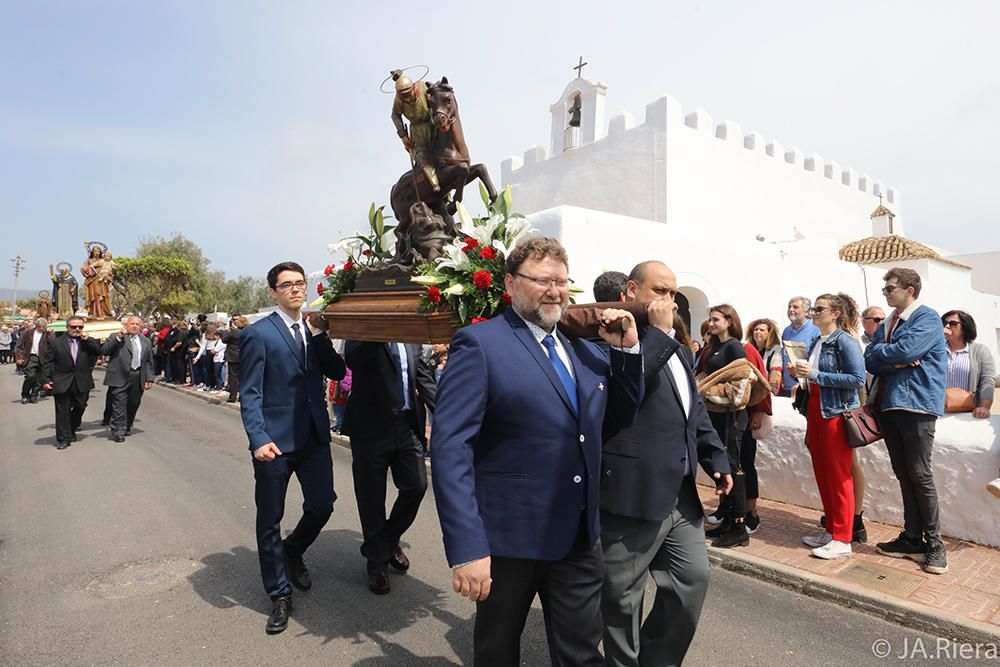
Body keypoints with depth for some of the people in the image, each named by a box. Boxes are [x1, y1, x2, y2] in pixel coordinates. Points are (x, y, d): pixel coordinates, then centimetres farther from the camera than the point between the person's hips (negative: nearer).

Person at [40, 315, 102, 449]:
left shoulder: (88, 342, 6)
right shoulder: (56, 343, 1)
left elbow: (98, 352, -9)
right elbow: (47, 363, 1)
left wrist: (87, 339, -15)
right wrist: (45, 380, -8)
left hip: (82, 383, 2)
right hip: (62, 383, -2)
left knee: (80, 408, 10)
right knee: (63, 411, 3)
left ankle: (72, 431, 33)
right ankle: (63, 438, 11)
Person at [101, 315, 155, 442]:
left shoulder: (146, 341, 15)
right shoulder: (115, 337, 5)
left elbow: (149, 362, 15)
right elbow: (104, 351, -9)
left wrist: (149, 379, 8)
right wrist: (118, 338, -15)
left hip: (138, 378, 4)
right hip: (120, 378, -4)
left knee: (133, 405, 11)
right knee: (119, 405, -4)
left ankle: (127, 427, 28)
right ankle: (118, 432, 2)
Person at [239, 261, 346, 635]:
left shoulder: (315, 330, 10)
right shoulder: (258, 334, -6)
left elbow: (337, 372, 0)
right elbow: (250, 394, -10)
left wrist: (319, 334, -11)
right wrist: (259, 439, -21)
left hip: (315, 436, 5)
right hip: (275, 441, -4)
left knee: (322, 505, 7)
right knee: (270, 520, 8)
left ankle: (292, 552, 40)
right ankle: (279, 595, 27)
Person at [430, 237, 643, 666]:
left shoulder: (585, 349, 8)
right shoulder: (479, 344, -13)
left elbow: (618, 419, 14)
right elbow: (450, 449, -18)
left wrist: (627, 349, 2)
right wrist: (467, 548, -24)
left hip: (580, 538, 5)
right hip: (508, 538, -4)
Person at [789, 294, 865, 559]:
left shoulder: (845, 341, -9)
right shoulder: (816, 343, 15)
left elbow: (858, 378, -18)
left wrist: (815, 375, -18)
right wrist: (799, 375, 2)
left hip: (836, 414, -8)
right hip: (814, 411, 8)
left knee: (839, 478, -2)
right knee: (822, 476, 12)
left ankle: (842, 540, 7)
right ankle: (831, 531, 24)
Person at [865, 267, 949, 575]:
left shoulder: (926, 317, -4)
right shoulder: (886, 324, 17)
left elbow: (905, 351, -19)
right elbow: (870, 361, 7)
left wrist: (880, 351, -1)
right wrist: (897, 363, -10)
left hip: (917, 403, -7)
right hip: (889, 404, 7)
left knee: (920, 475, -4)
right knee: (904, 475, 10)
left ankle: (934, 543, 9)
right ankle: (912, 538, 18)